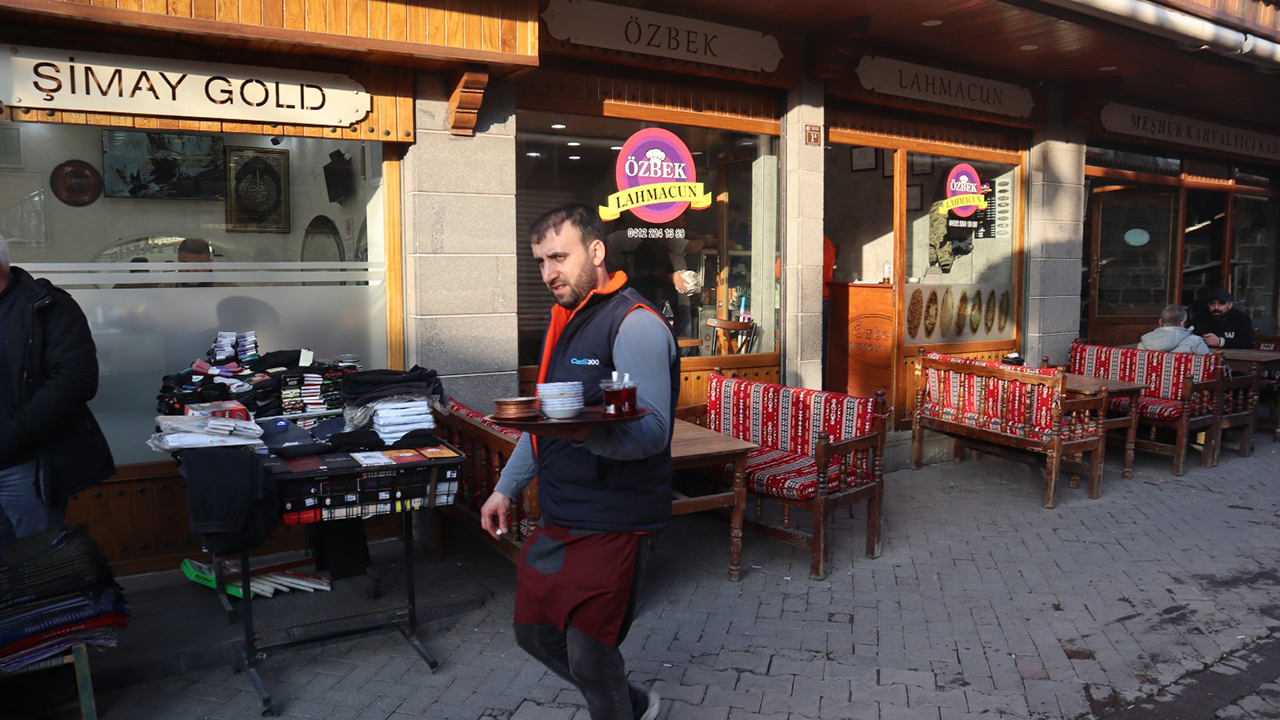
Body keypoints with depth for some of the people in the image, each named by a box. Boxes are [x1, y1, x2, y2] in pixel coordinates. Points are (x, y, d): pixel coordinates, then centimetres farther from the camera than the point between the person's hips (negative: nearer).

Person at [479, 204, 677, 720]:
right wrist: (507, 487, 21)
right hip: (557, 519, 9)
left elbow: (653, 430, -26)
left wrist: (585, 432, -44)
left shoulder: (635, 325, -15)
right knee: (535, 633, 18)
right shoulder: (564, 320, 14)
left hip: (612, 525, -9)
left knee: (589, 657, -1)